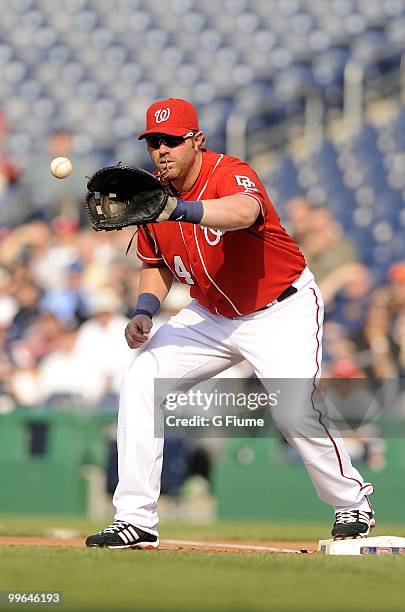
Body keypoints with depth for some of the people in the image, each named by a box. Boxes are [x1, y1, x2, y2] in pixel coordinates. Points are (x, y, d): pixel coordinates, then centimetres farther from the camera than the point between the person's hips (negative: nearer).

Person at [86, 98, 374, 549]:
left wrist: (181, 209, -66)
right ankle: (136, 521, -4)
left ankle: (353, 505, 4)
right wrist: (145, 310, -8)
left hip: (283, 311, -6)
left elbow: (244, 211, -51)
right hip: (211, 316, 7)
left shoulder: (230, 174, -25)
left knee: (292, 411, -23)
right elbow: (157, 265, 12)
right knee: (140, 383, -8)